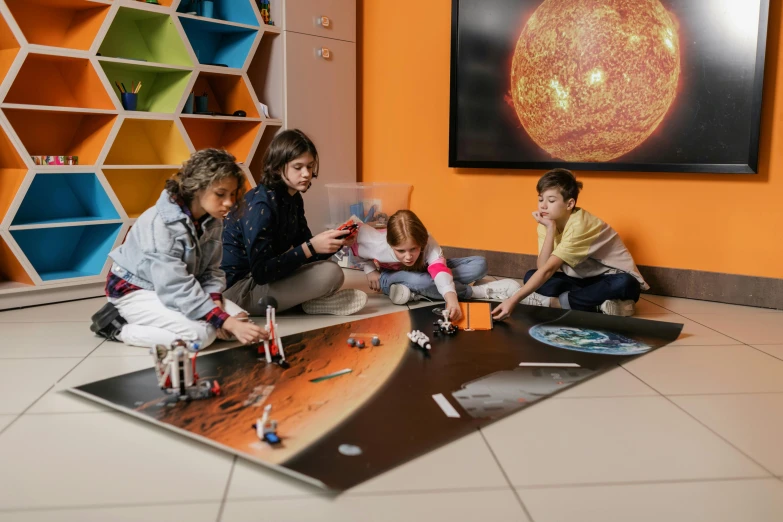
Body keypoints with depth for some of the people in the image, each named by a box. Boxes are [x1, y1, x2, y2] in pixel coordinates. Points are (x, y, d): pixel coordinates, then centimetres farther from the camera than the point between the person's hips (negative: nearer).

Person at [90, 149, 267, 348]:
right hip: (135, 291, -8)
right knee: (200, 333, -29)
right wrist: (227, 322, -40)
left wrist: (215, 301, -23)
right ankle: (118, 326, -7)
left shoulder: (213, 221, -6)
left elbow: (211, 270, -1)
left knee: (239, 318, -8)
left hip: (174, 289, 8)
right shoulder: (162, 223, -30)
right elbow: (177, 288, -35)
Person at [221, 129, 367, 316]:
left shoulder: (293, 199, 5)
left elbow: (303, 256, 7)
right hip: (237, 289, -9)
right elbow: (262, 272, -27)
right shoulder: (261, 204, -22)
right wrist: (311, 247, -29)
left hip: (263, 280, 9)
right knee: (330, 273, -21)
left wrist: (336, 242, -10)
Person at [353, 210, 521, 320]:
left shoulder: (428, 243, -33)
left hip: (422, 271, 3)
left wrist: (451, 298, -68)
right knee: (418, 281, -42)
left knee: (480, 265, -14)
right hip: (392, 277, -3)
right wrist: (370, 270, -16)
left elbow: (440, 269, -49)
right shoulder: (379, 245, -35)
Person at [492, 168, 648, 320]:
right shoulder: (548, 222, -6)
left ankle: (554, 302, -30)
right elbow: (542, 267, -19)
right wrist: (550, 229, -26)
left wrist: (513, 300, -45)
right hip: (585, 280, 6)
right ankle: (599, 304, -22)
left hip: (612, 278, -6)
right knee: (531, 276, -13)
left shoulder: (579, 224, -28)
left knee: (624, 284, -39)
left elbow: (548, 270, -37)